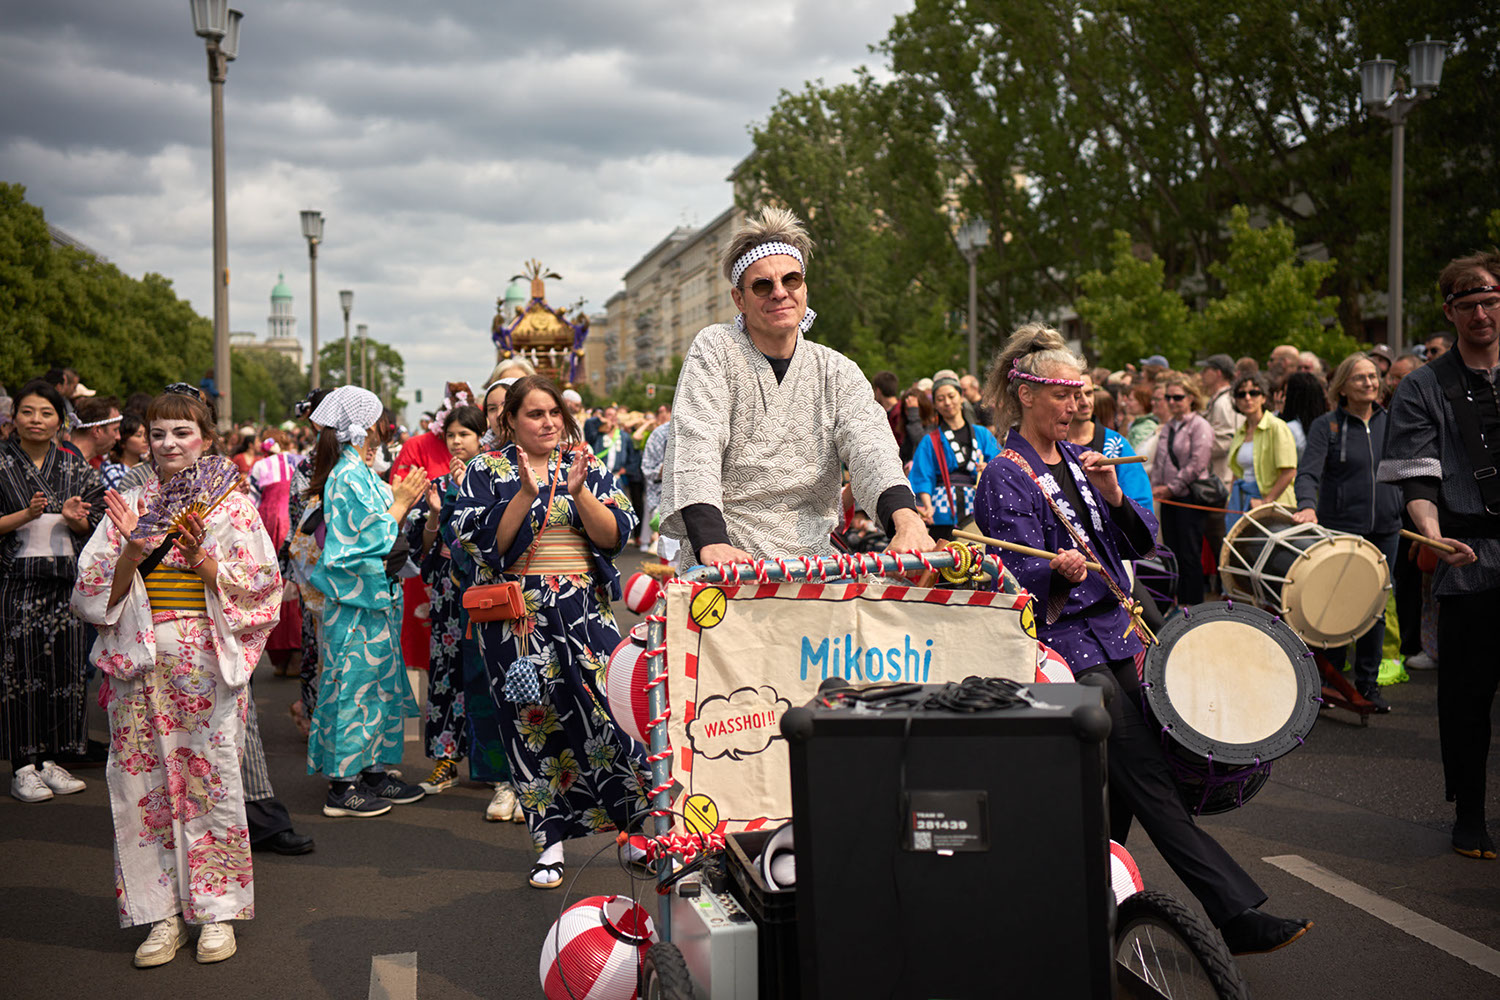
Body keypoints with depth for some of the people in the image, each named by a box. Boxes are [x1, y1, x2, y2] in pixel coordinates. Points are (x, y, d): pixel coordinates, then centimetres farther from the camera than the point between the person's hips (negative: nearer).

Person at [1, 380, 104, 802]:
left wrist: (73, 518, -8)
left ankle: (49, 759, 15)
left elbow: (91, 528, 12)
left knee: (63, 668, 5)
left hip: (65, 580, 4)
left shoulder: (74, 467, 9)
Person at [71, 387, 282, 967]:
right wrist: (133, 548, -12)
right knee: (145, 783, 3)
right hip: (140, 662, 3)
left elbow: (259, 587, -3)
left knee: (213, 780, 0)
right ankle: (163, 915, 14)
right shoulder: (128, 505, 10)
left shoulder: (233, 505, 3)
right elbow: (95, 592, 5)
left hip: (208, 662, -2)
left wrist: (201, 558, -16)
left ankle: (216, 911, 13)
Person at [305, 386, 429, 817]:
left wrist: (396, 499, 13)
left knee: (380, 682, 15)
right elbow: (369, 539, -21)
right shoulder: (351, 475, -18)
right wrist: (400, 505, -12)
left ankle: (374, 773, 24)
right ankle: (341, 787, 5)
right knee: (354, 687, -3)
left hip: (375, 598, 10)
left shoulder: (357, 471, 13)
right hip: (357, 603, -10)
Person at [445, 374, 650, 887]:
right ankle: (550, 841, 14)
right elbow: (485, 543, -7)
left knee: (608, 707, -5)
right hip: (517, 615, -1)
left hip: (585, 609, 1)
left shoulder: (587, 465, 8)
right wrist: (527, 493, -17)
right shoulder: (487, 470, 5)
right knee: (532, 721, 2)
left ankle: (639, 824, 11)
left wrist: (578, 492, -16)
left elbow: (615, 536, -1)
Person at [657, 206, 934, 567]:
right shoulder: (714, 348, 2)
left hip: (811, 559, 2)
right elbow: (695, 445, -11)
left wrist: (906, 519, -28)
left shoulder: (837, 372, 10)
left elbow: (869, 445, -7)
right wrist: (712, 542, -28)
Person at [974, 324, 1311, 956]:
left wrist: (1113, 496, -8)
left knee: (1125, 781, 8)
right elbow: (1020, 577, -16)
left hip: (1114, 631, 8)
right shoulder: (1004, 478, -7)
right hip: (1064, 645, -7)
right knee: (1149, 779, -10)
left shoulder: (1080, 460, 15)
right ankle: (1238, 916, -10)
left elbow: (1141, 545, 10)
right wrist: (1059, 570, -37)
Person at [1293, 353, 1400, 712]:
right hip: (1339, 529, -4)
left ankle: (1368, 685, 20)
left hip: (1384, 529, 4)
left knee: (1376, 608, 7)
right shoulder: (1325, 425, -4)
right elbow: (1308, 471, -16)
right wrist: (1307, 505, -34)